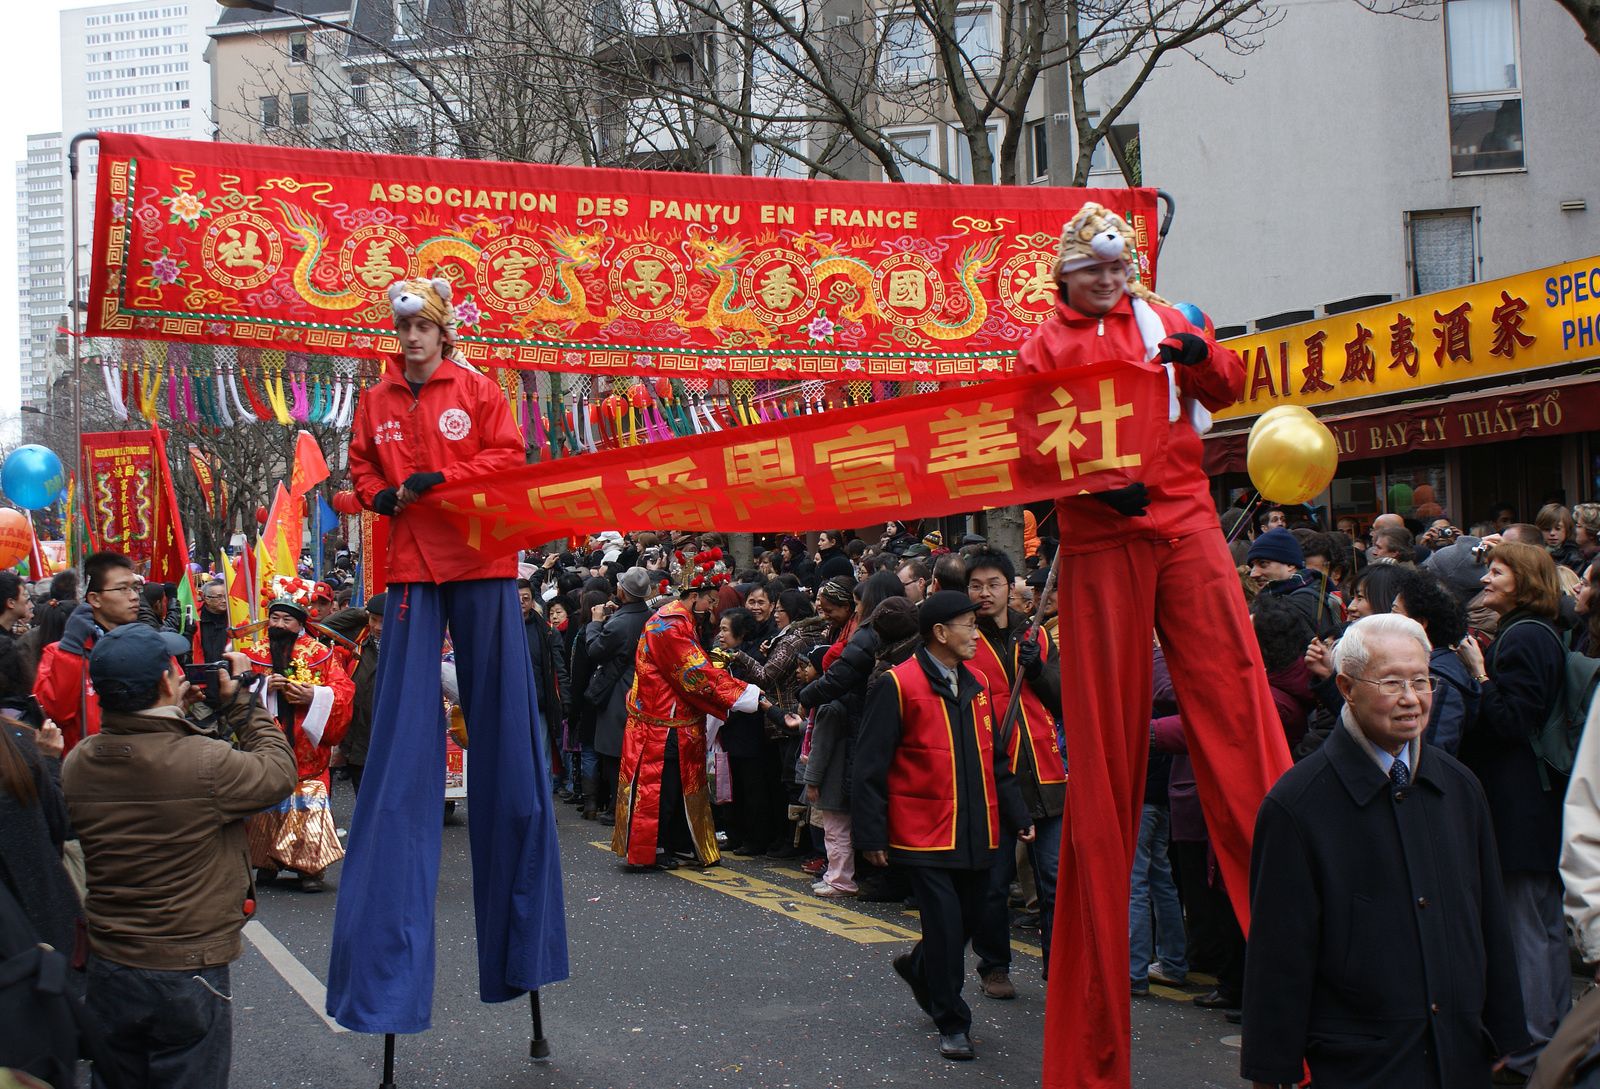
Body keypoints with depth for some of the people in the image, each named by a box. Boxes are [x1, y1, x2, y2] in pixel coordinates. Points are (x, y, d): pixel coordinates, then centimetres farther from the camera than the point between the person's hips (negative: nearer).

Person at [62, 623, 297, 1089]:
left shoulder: (75, 764, -7)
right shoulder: (205, 762, -25)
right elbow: (278, 771, -8)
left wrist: (175, 714, 9)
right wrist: (241, 701, 0)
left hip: (105, 968, 5)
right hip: (188, 975, -5)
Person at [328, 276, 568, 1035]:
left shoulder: (478, 391, 4)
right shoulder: (378, 401, 11)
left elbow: (508, 456, -2)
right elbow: (361, 467, 16)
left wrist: (439, 479, -14)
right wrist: (381, 495, -5)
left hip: (481, 564, -1)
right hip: (411, 568, 2)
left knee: (501, 723, 3)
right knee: (404, 732, 0)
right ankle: (386, 942, 5)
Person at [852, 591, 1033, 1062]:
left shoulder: (977, 685, 11)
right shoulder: (898, 685, -10)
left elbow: (995, 758, 19)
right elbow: (870, 766, -10)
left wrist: (1017, 816, 13)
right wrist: (871, 834, -11)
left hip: (976, 832, 6)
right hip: (925, 832, -6)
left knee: (971, 917, 12)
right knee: (945, 924, -5)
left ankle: (919, 969, 42)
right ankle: (952, 1025, 11)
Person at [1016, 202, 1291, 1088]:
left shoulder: (1163, 322, 17)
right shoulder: (1045, 348, 10)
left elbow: (1224, 391, 11)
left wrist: (1201, 356, -11)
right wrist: (1092, 480, -16)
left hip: (1184, 523, 2)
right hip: (1100, 540, -2)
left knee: (1233, 695, -10)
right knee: (1105, 732, -1)